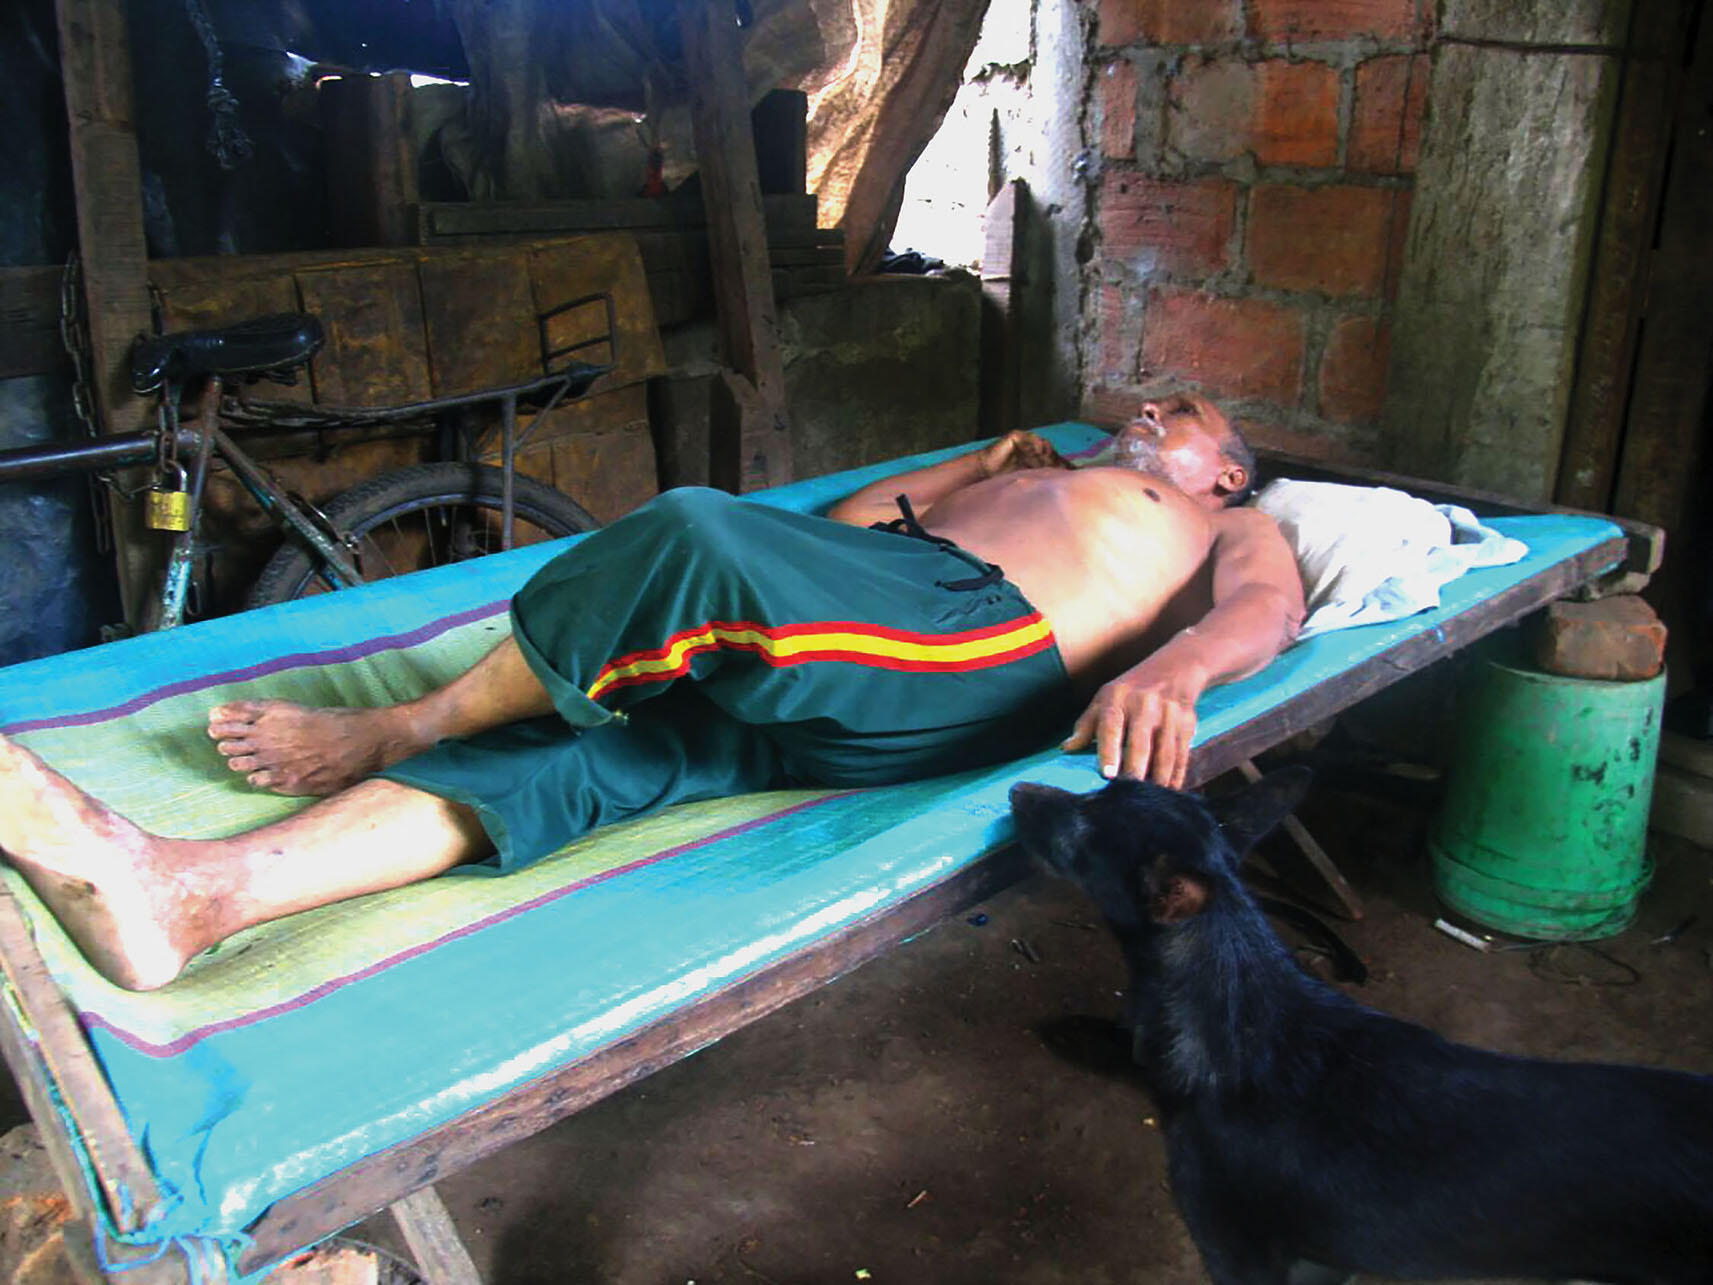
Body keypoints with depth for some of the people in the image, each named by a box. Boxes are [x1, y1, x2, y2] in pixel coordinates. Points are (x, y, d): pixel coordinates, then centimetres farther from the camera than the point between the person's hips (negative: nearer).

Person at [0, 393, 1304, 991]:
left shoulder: (1232, 528, 28)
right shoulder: (1047, 479, 43)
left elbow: (1265, 612, 2)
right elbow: (837, 519, 39)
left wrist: (1165, 666, -20)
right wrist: (981, 467, 43)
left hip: (992, 651, -6)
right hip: (845, 674, 6)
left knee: (696, 539, -31)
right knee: (594, 745, -18)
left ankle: (402, 729, -11)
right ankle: (191, 890, -32)